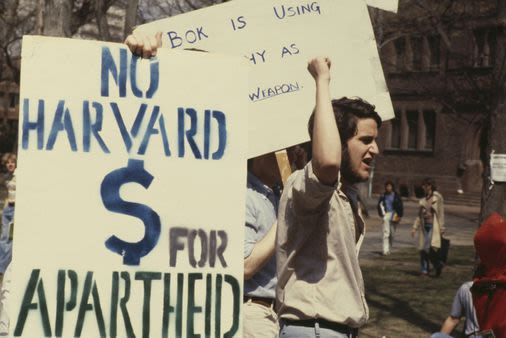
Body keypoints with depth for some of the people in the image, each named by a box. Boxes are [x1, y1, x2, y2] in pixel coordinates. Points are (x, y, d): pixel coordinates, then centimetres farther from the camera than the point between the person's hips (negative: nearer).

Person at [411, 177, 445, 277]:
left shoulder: (437, 197, -2)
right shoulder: (422, 200, 14)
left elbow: (441, 213, -4)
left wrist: (442, 228, -8)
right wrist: (415, 228, 12)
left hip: (433, 226, -6)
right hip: (424, 226, 6)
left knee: (431, 247, -17)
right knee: (423, 249, 2)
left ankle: (438, 265, 4)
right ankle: (424, 270, 9)